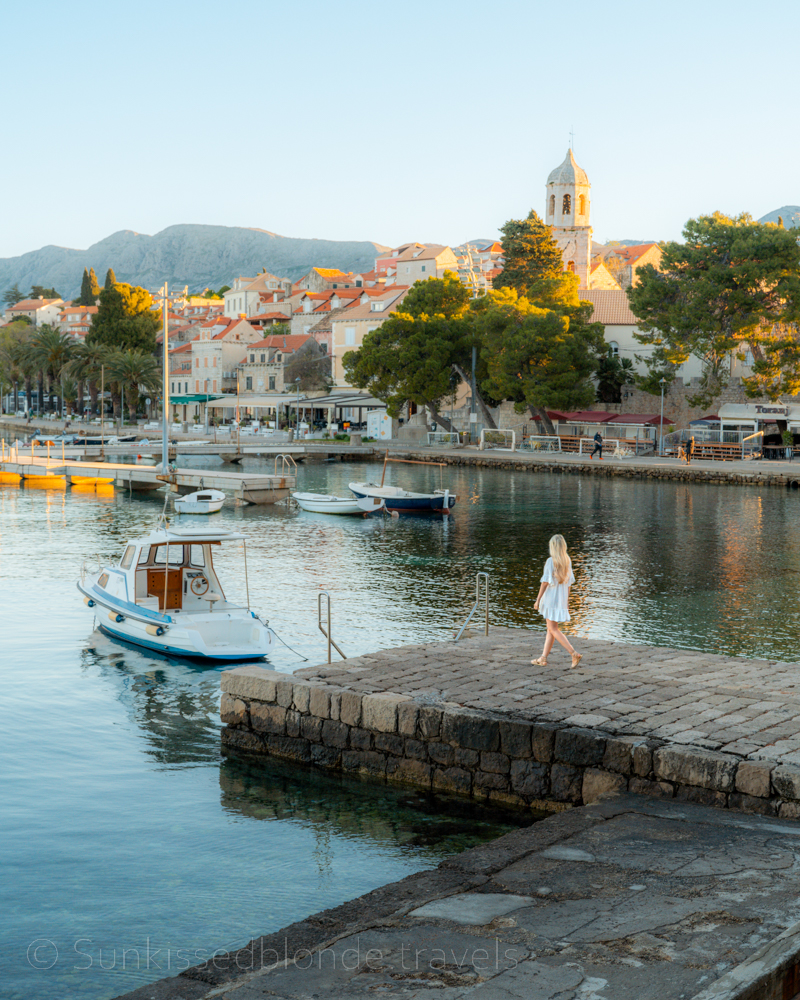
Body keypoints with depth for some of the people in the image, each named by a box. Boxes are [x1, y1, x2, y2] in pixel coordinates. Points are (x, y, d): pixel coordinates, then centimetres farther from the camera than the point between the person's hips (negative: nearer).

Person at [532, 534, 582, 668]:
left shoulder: (551, 562, -16)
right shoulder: (567, 561, 4)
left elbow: (545, 582, -16)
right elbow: (569, 582, 9)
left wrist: (537, 600, -9)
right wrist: (567, 601, 17)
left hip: (551, 599, -7)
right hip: (562, 599, 7)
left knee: (553, 629, -3)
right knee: (551, 629, 14)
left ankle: (574, 654, -14)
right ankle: (543, 658, 19)